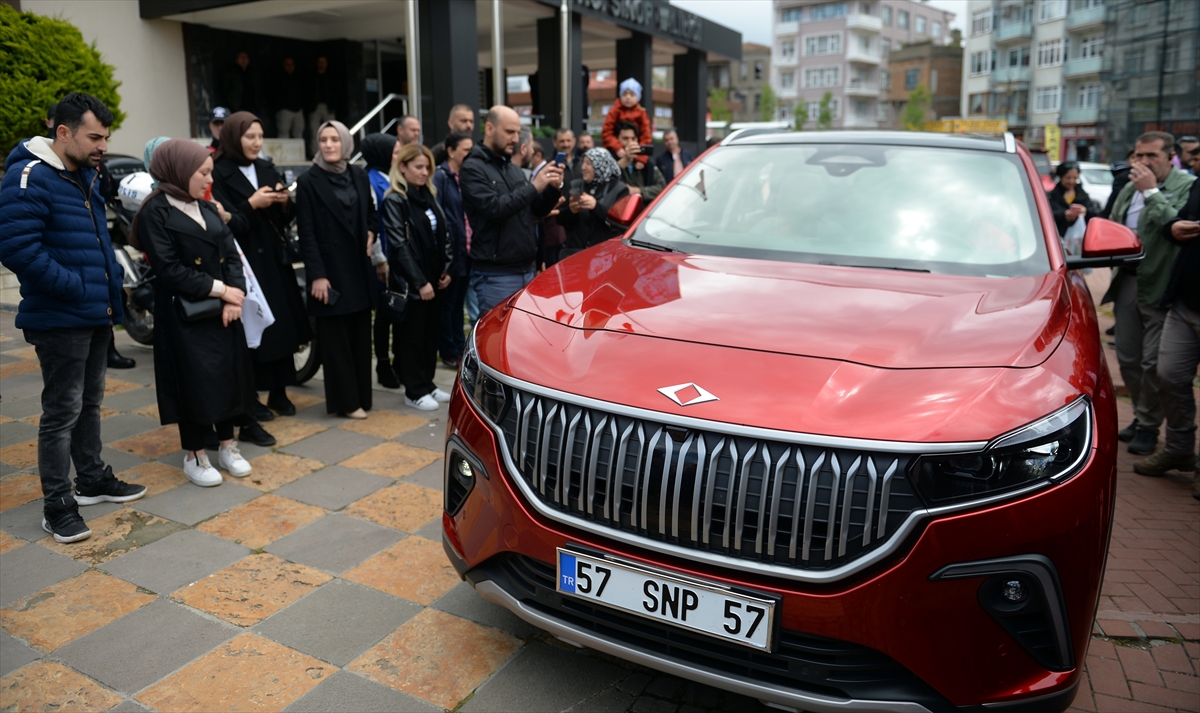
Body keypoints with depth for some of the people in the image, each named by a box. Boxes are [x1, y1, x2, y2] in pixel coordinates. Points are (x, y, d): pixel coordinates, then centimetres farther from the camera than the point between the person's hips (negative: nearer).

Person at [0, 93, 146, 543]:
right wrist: (79, 288, -21)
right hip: (59, 319, -9)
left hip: (96, 315, 9)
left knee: (89, 403, 19)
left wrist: (111, 286, 9)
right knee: (62, 411, -1)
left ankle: (92, 480, 33)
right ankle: (57, 506, 10)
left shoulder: (84, 176, 12)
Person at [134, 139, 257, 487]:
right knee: (194, 380, 0)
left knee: (230, 375, 10)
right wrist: (221, 289, -15)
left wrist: (235, 295, -11)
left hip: (223, 310, 6)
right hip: (183, 313, -6)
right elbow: (170, 271, -16)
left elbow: (231, 255, 5)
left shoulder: (207, 209, 12)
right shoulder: (155, 212, -9)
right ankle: (194, 456, 15)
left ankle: (227, 446, 24)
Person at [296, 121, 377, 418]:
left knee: (361, 334, 9)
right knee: (336, 338, 2)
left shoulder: (359, 175, 8)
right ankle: (346, 400, 10)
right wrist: (317, 275, -14)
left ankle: (362, 394, 19)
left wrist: (370, 235, 4)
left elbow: (371, 212, 23)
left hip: (358, 267, 5)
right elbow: (306, 233, -9)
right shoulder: (308, 181, -6)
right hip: (330, 268, -5)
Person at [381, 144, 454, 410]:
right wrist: (420, 282, -17)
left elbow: (443, 236, 15)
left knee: (432, 332, 12)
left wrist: (446, 270, 4)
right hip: (412, 282, -7)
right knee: (413, 335, 2)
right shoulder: (394, 200, -9)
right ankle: (414, 391, 12)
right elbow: (400, 245, -14)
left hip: (435, 278, 7)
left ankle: (427, 384, 23)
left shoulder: (429, 196, 13)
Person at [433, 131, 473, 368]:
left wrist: (470, 243, 5)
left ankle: (459, 346, 26)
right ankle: (449, 352, 12)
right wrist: (446, 247, -18)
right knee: (447, 303, 3)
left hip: (466, 250, 7)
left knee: (459, 301, 16)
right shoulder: (440, 176, -10)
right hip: (450, 250, -7)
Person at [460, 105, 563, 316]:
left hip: (526, 271, 7)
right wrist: (533, 187, -19)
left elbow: (537, 210, 16)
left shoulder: (514, 169, 17)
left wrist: (552, 189, -3)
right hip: (495, 276, -7)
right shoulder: (473, 168, -7)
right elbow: (493, 209, -20)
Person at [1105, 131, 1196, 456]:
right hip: (1128, 282, 7)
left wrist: (1151, 192, -18)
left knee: (1153, 362, -2)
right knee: (1127, 358, 12)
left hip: (1160, 287, -6)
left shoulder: (1188, 187, -6)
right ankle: (1141, 415, 29)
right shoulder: (1129, 189, 15)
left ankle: (1149, 425, 13)